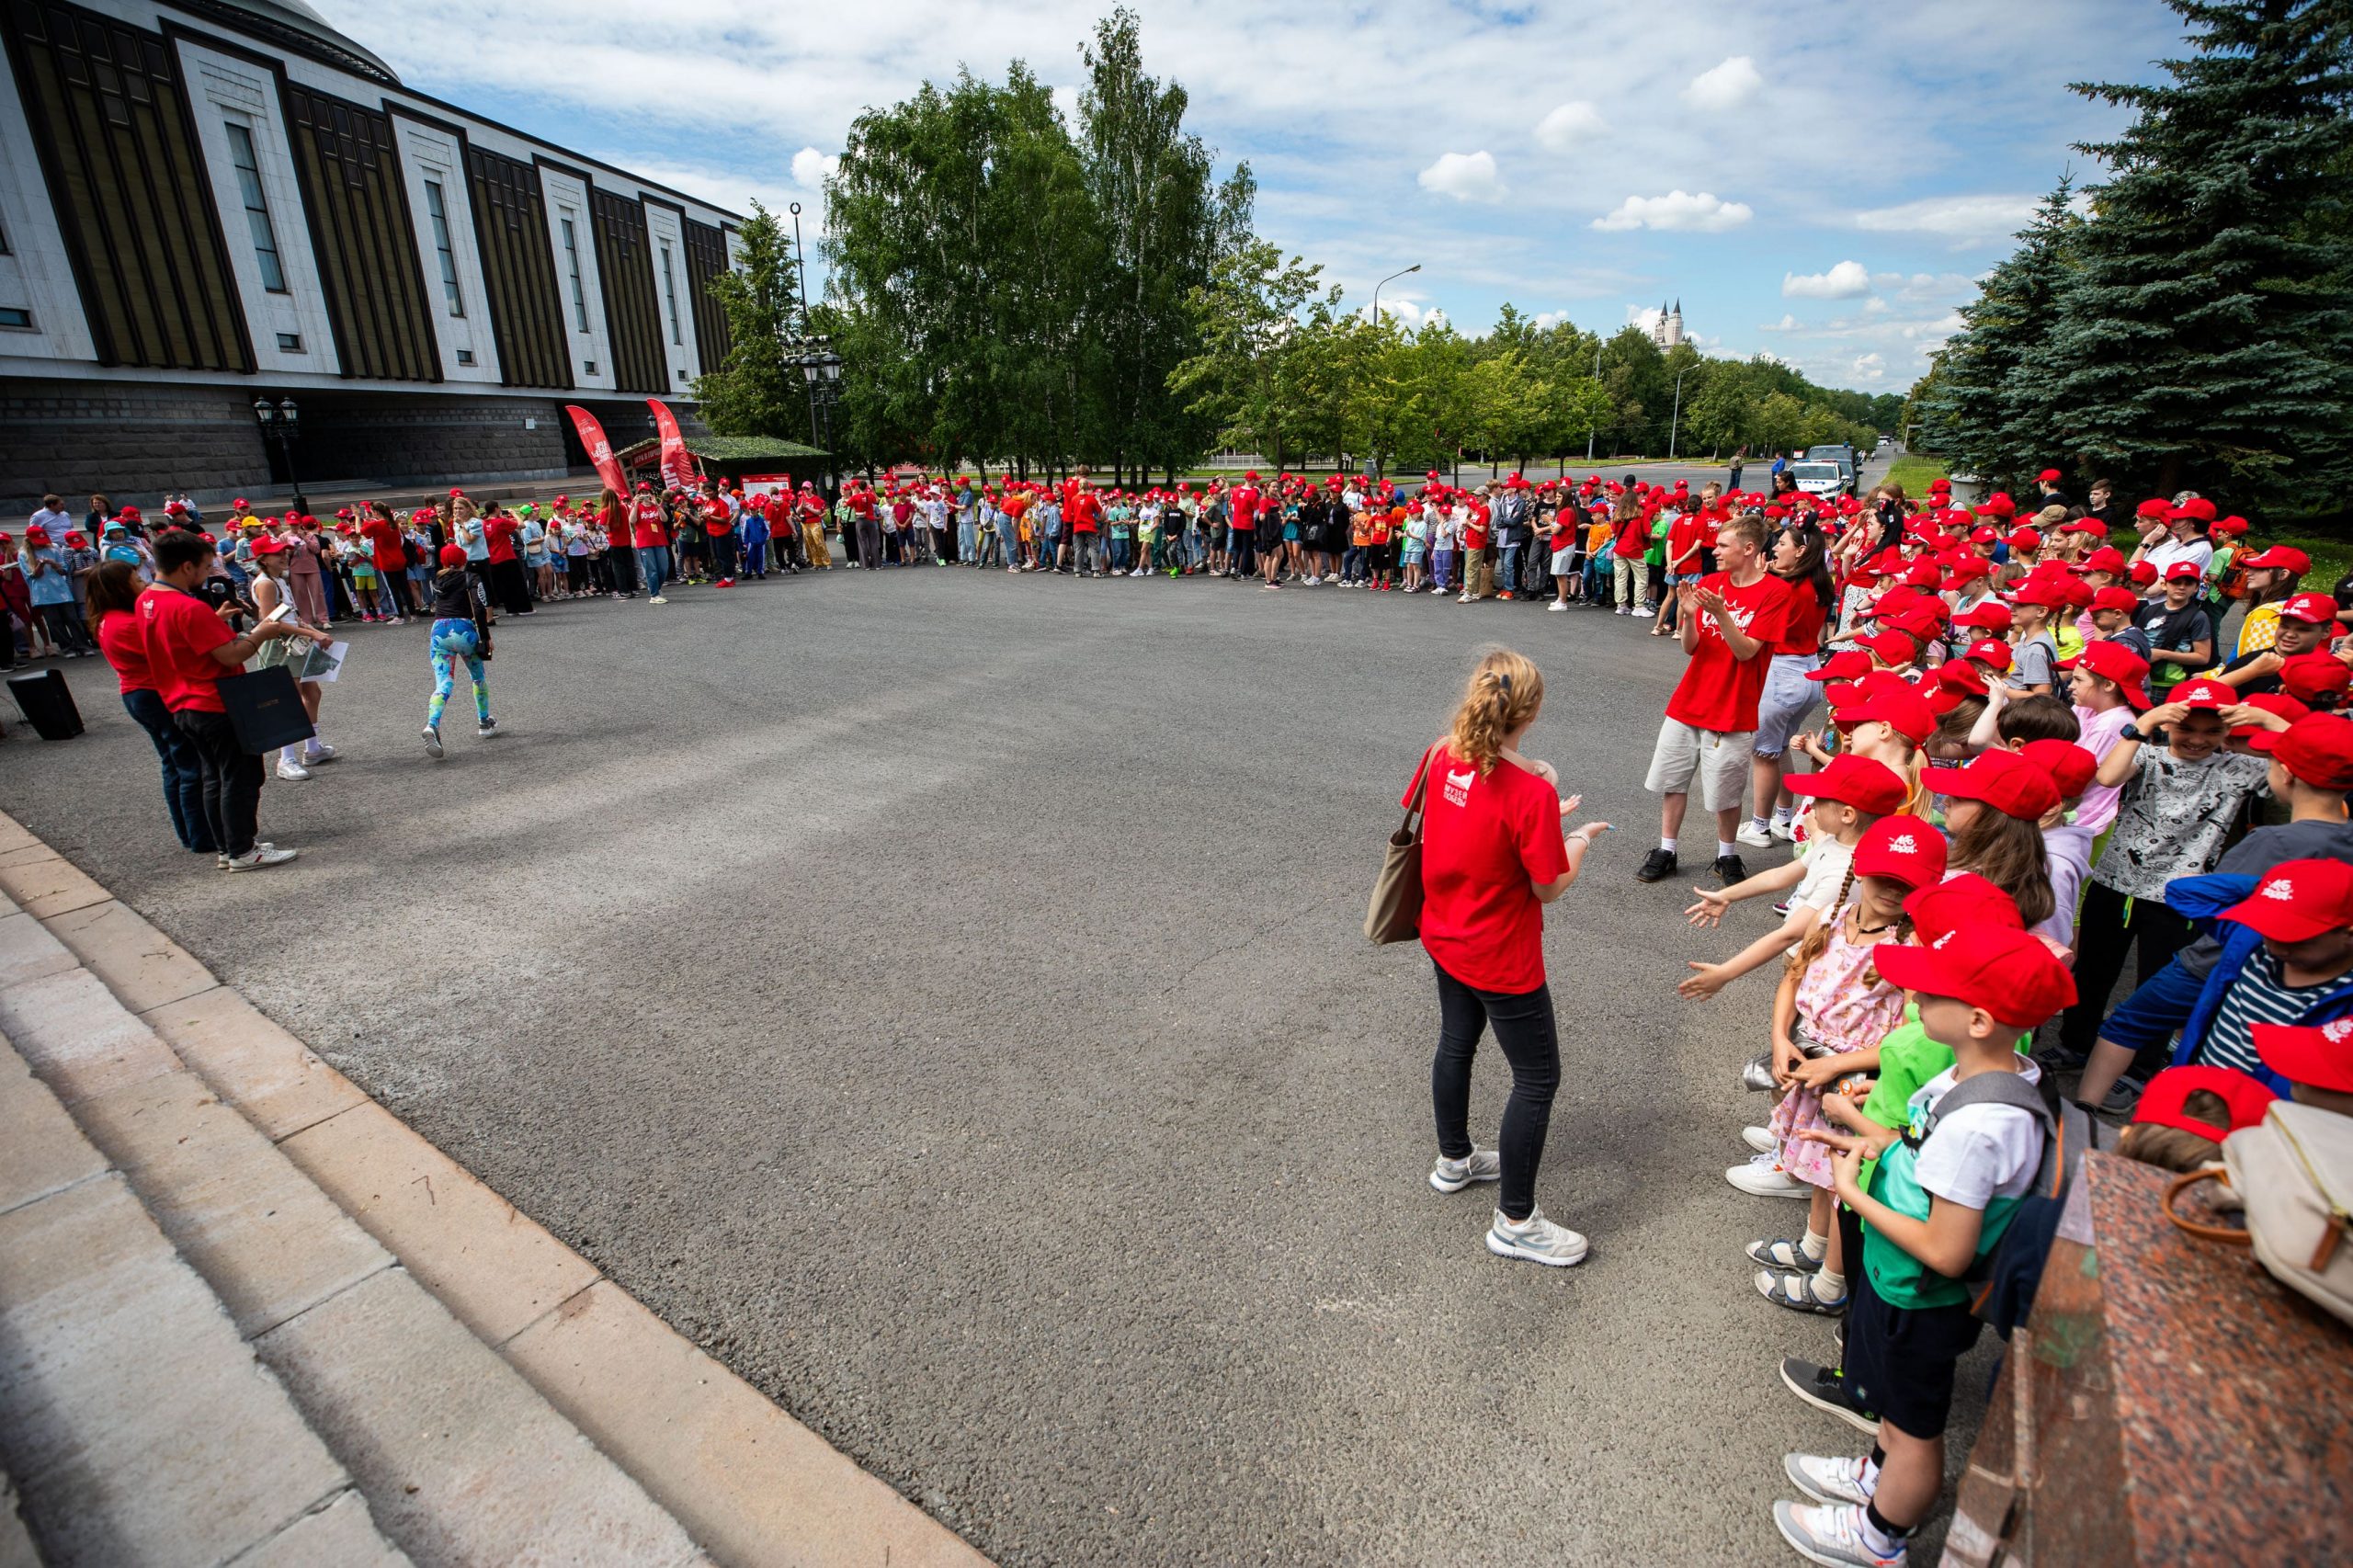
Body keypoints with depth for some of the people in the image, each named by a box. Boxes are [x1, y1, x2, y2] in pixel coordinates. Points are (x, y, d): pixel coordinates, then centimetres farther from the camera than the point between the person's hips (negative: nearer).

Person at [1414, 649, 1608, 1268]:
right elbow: (1550, 887, -18)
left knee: (1456, 1042, 26)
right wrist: (1581, 840, 0)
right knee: (1537, 1079, 9)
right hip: (1501, 959, -7)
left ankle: (1454, 1160, 48)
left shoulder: (1440, 755, -9)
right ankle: (1515, 1223, 21)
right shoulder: (1531, 792, -28)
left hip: (1444, 934, 7)